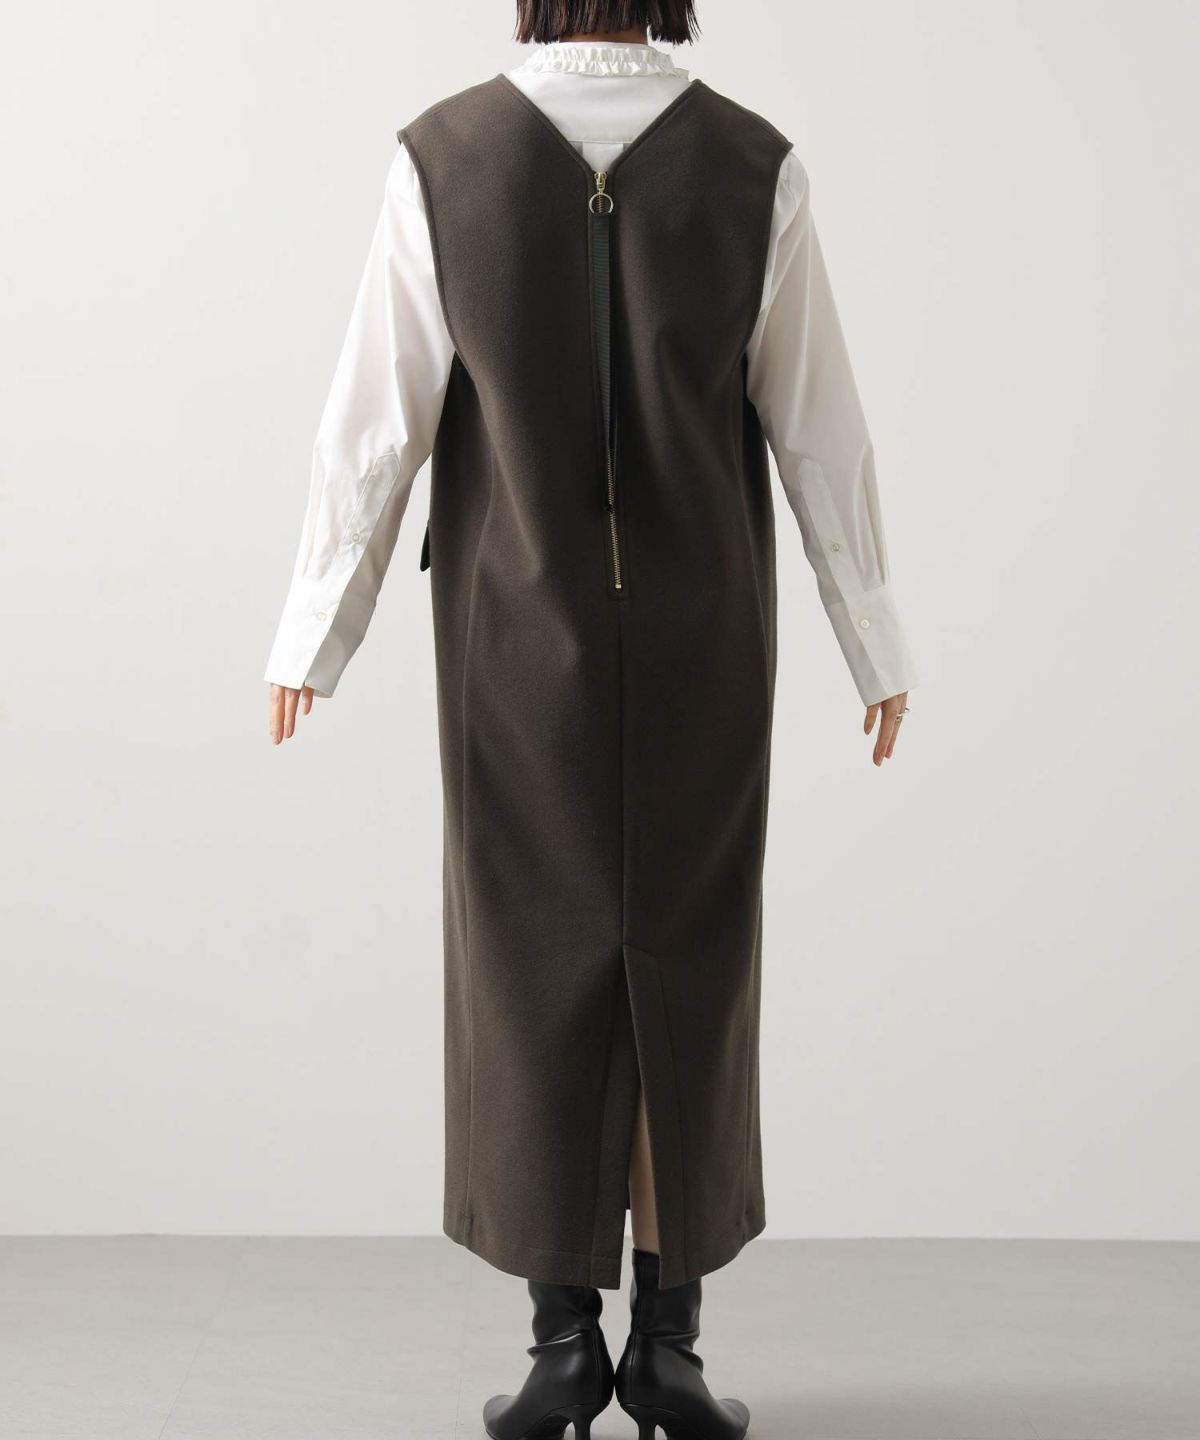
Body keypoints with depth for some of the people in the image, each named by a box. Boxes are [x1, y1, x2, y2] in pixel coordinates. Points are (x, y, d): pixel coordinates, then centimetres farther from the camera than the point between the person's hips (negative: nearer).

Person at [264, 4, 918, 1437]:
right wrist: (877, 646, 7)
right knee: (686, 966, 8)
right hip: (702, 642, 1)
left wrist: (312, 638, 2)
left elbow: (372, 420, -7)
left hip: (517, 635, 0)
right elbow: (819, 430, -3)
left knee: (531, 960, 7)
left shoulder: (443, 158, -7)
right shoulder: (754, 166, -6)